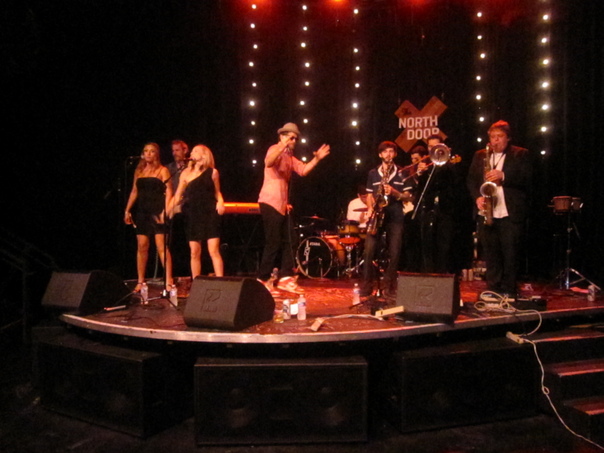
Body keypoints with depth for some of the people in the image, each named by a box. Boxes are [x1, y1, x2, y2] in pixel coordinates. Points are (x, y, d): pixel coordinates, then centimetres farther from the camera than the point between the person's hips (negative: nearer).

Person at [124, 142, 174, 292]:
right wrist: (127, 210, 10)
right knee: (141, 247, 4)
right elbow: (134, 191, 18)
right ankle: (140, 282, 12)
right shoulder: (139, 171, 16)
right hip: (141, 211, 5)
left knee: (162, 247, -10)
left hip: (157, 211, -5)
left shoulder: (162, 170, 1)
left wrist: (165, 211, -18)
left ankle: (169, 281, -9)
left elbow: (168, 192, -6)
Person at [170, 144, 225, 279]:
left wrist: (220, 202, -9)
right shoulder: (186, 173, 9)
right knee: (194, 253, 5)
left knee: (214, 251, -10)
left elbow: (217, 192, 12)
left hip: (209, 214, -3)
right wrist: (168, 209, -4)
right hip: (192, 216, 3)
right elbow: (178, 195, 8)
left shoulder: (212, 172, 4)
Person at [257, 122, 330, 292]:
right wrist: (282, 146, -42)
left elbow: (303, 170, 10)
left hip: (282, 204, 9)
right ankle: (262, 280, -1)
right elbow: (268, 162, -29)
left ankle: (285, 278, 14)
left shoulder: (290, 157, 20)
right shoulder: (275, 149, -6)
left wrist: (317, 159, -1)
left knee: (286, 242, 9)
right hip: (270, 202, -9)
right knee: (273, 243, -8)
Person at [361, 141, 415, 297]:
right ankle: (366, 287, -1)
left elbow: (408, 196, 5)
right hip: (376, 215, 1)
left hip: (395, 216, -1)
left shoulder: (402, 173, 8)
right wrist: (370, 208, -3)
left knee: (394, 253, -3)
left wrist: (395, 192, -13)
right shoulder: (373, 173, 14)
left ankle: (388, 287, 9)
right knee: (369, 251, -8)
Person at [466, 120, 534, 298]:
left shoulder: (521, 154, 6)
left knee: (510, 255, -2)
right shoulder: (479, 155, 16)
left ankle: (508, 292, 8)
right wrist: (477, 197, -6)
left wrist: (503, 176, -19)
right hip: (487, 213, 3)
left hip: (511, 213, -3)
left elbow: (527, 178, -5)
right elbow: (471, 180, 11)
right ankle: (492, 290, 15)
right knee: (490, 255, 6)